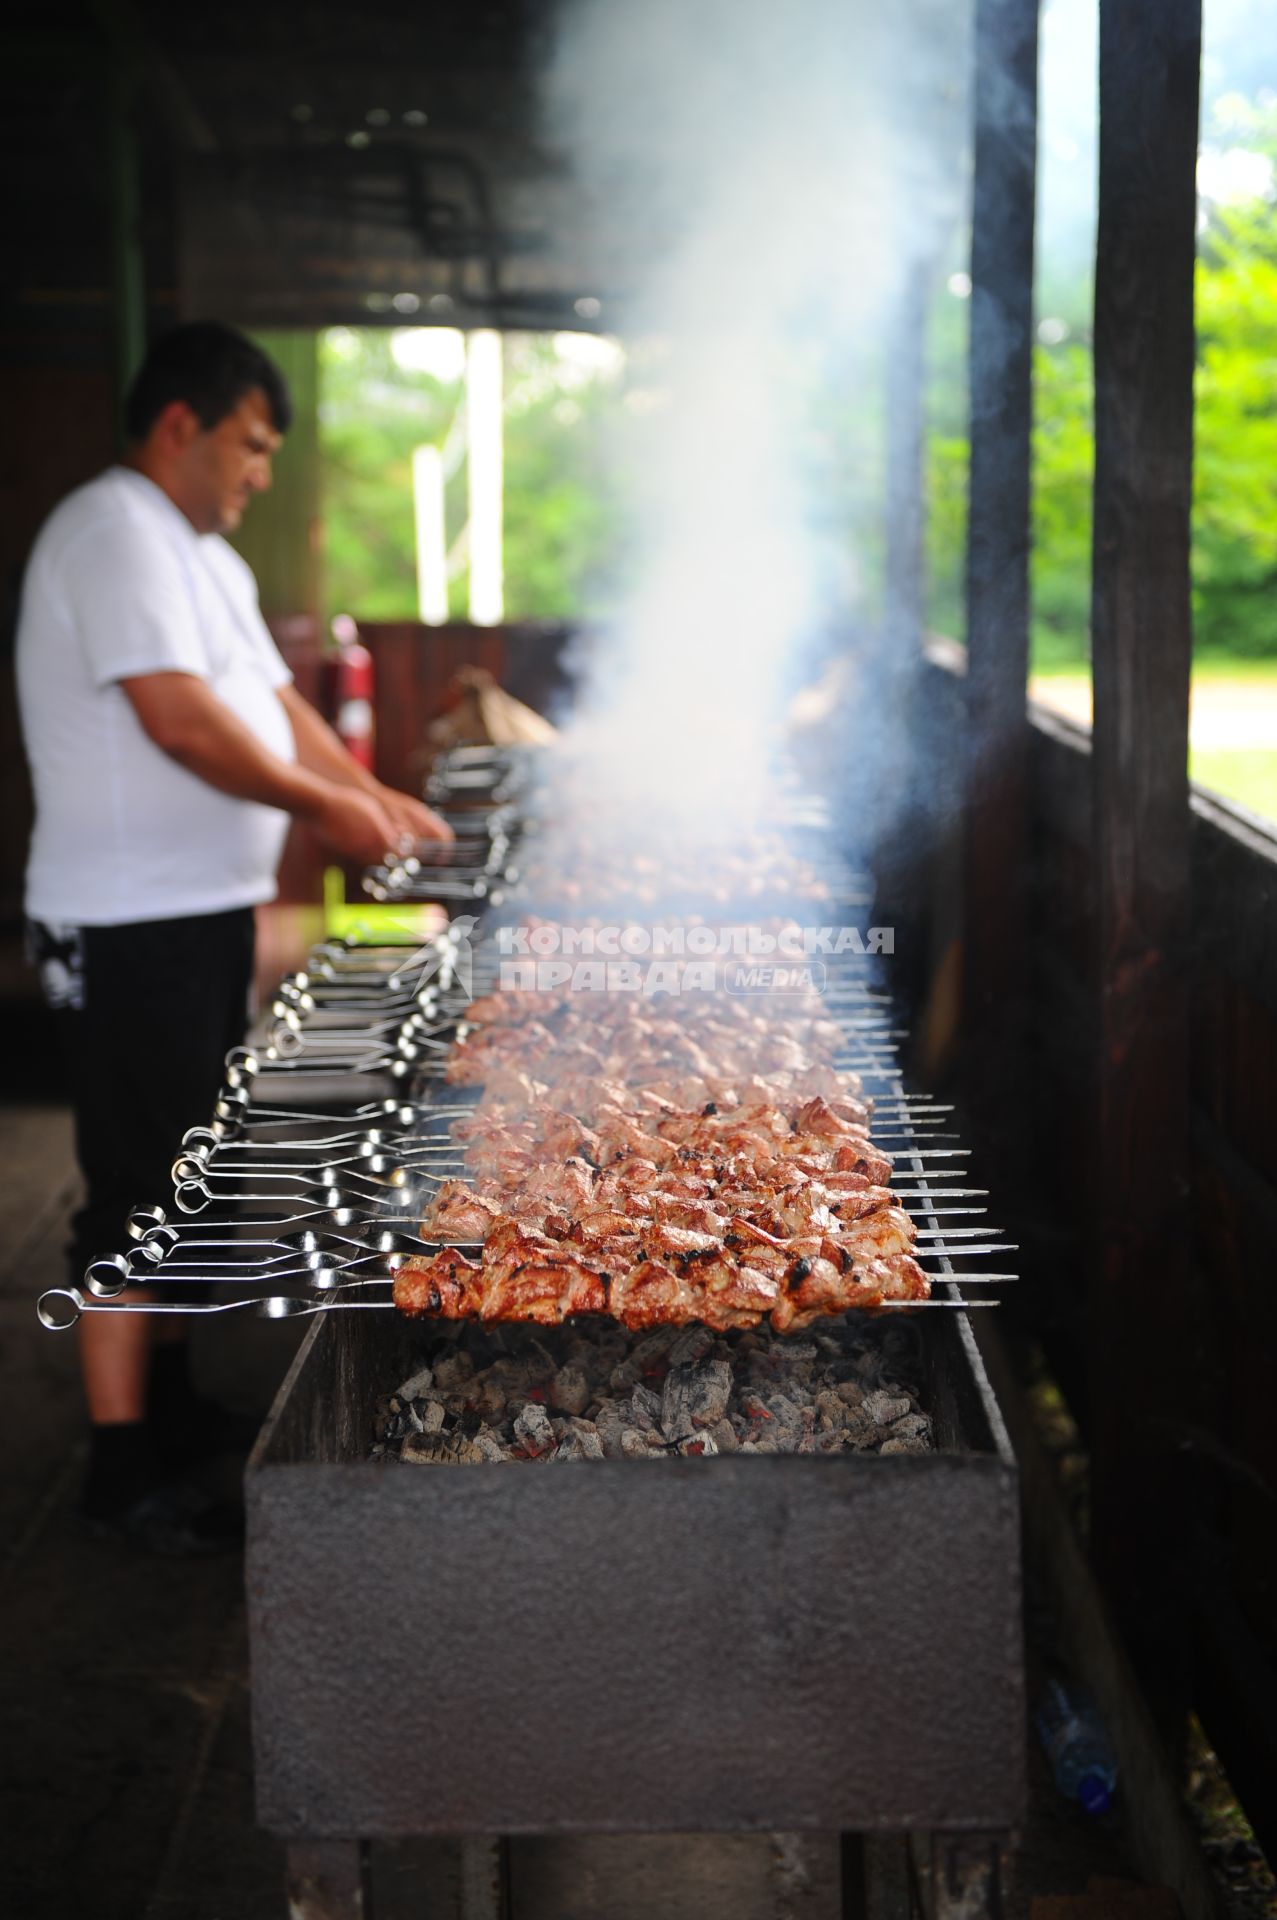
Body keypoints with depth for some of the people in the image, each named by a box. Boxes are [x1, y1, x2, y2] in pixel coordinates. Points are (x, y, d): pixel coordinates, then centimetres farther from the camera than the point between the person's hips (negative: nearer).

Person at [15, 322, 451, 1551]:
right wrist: (324, 804, -14)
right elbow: (180, 720, -23)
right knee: (135, 1187, -5)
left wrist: (376, 795, 11)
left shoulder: (198, 553, 18)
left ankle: (168, 1401, 33)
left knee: (185, 1174, 19)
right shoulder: (114, 532, -16)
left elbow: (271, 700, 21)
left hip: (203, 912, 10)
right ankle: (122, 1470, 3)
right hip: (132, 929, -10)